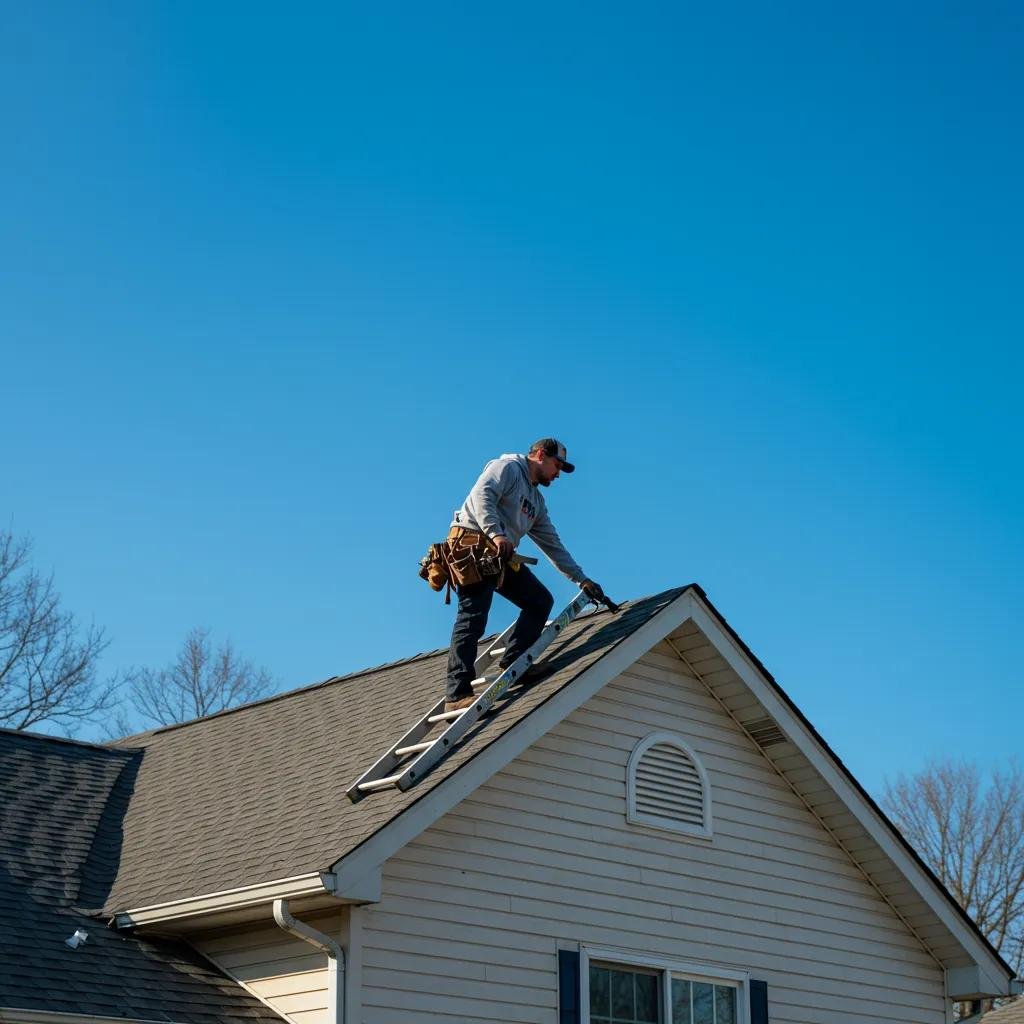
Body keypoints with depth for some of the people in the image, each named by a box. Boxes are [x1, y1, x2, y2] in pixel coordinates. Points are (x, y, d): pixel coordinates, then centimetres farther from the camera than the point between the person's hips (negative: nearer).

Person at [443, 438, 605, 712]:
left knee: (541, 600, 5)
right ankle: (457, 695, -25)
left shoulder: (537, 501, 28)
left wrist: (581, 579, 24)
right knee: (472, 618, -18)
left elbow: (553, 545, 29)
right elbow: (482, 495, -16)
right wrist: (496, 535, -30)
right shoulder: (507, 467, 2)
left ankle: (511, 664, 0)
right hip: (473, 547, -10)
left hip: (502, 558, 10)